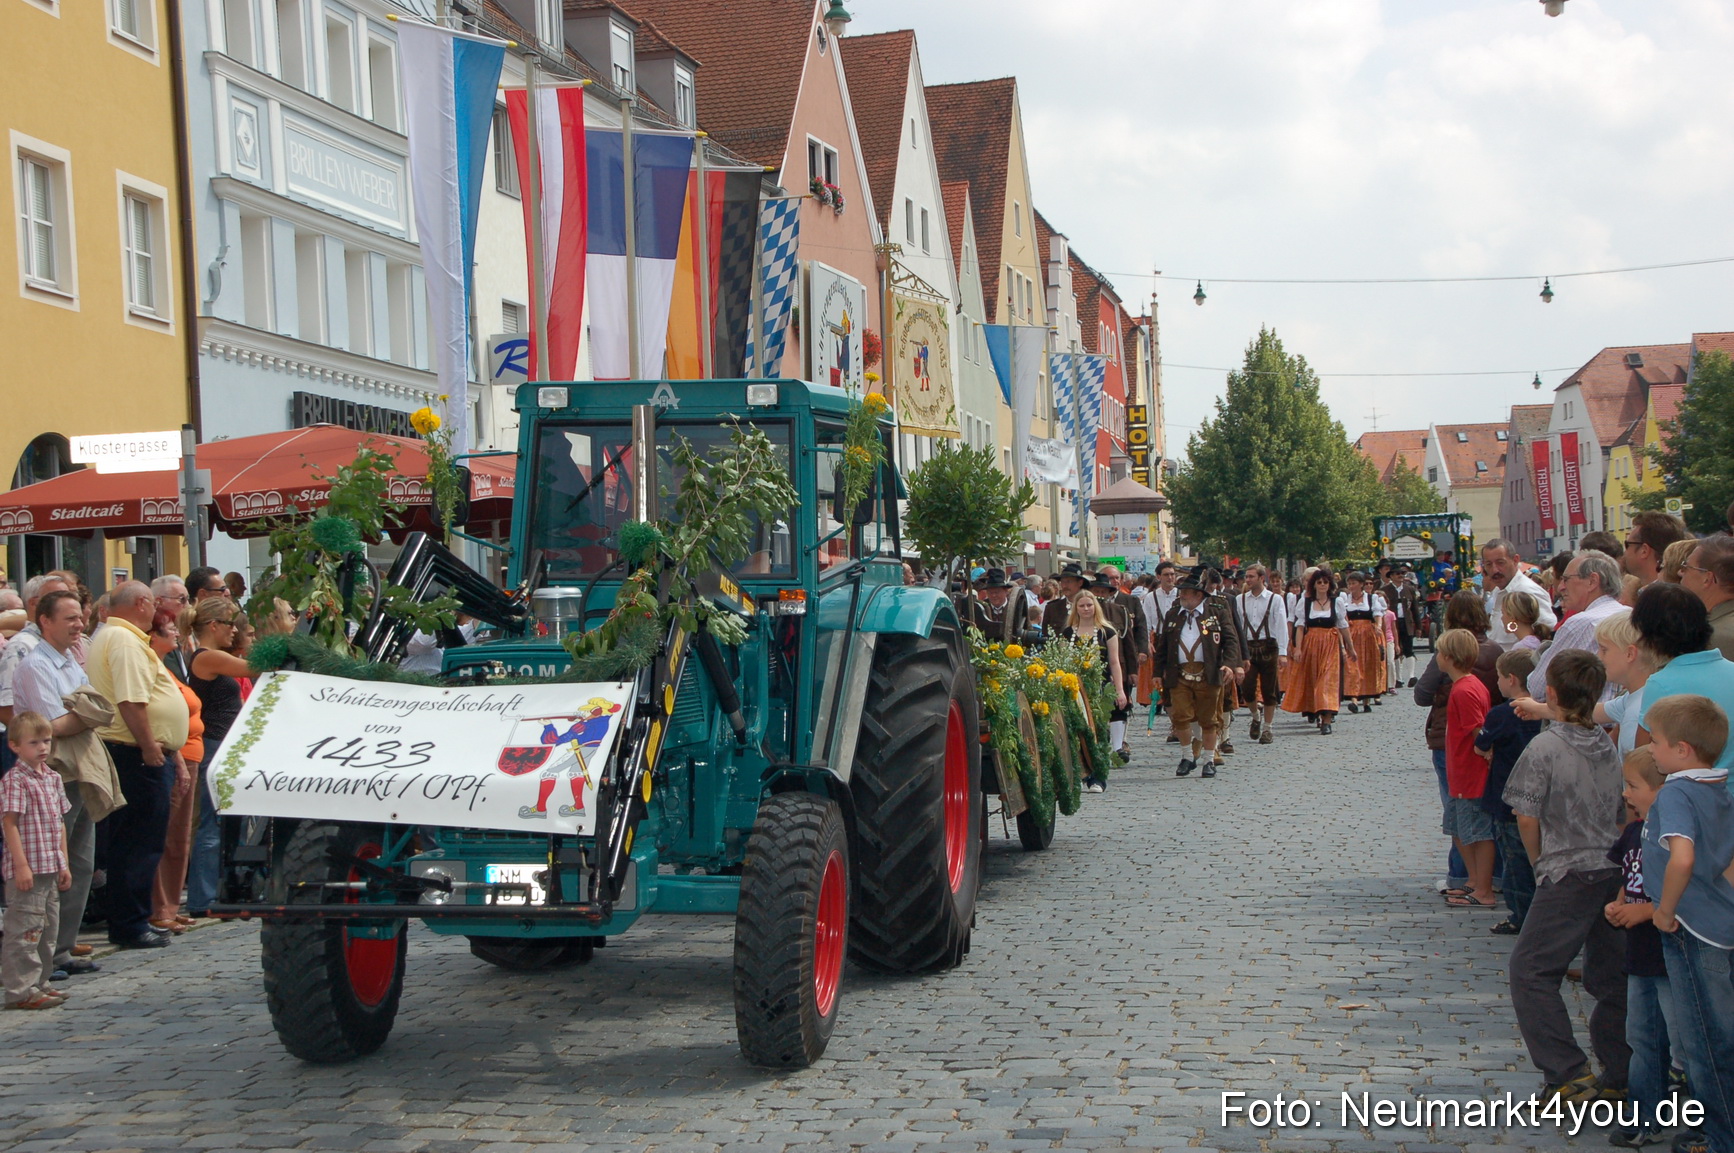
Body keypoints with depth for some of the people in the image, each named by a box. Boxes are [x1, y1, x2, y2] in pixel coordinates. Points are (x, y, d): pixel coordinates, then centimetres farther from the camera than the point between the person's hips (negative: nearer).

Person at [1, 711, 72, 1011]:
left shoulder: (52, 778, 13)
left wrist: (63, 863, 16)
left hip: (50, 869, 9)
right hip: (27, 870, -9)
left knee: (48, 929, 14)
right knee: (25, 929, -6)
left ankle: (39, 983, 23)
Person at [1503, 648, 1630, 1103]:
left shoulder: (1545, 747, -12)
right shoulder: (1610, 746, 7)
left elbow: (1527, 818, -10)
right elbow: (1624, 815, 14)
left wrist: (1540, 863, 5)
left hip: (1569, 877, -7)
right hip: (1615, 873, 7)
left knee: (1530, 970, -1)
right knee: (1611, 975, 14)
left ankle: (1569, 1075, -7)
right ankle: (1620, 1075, 17)